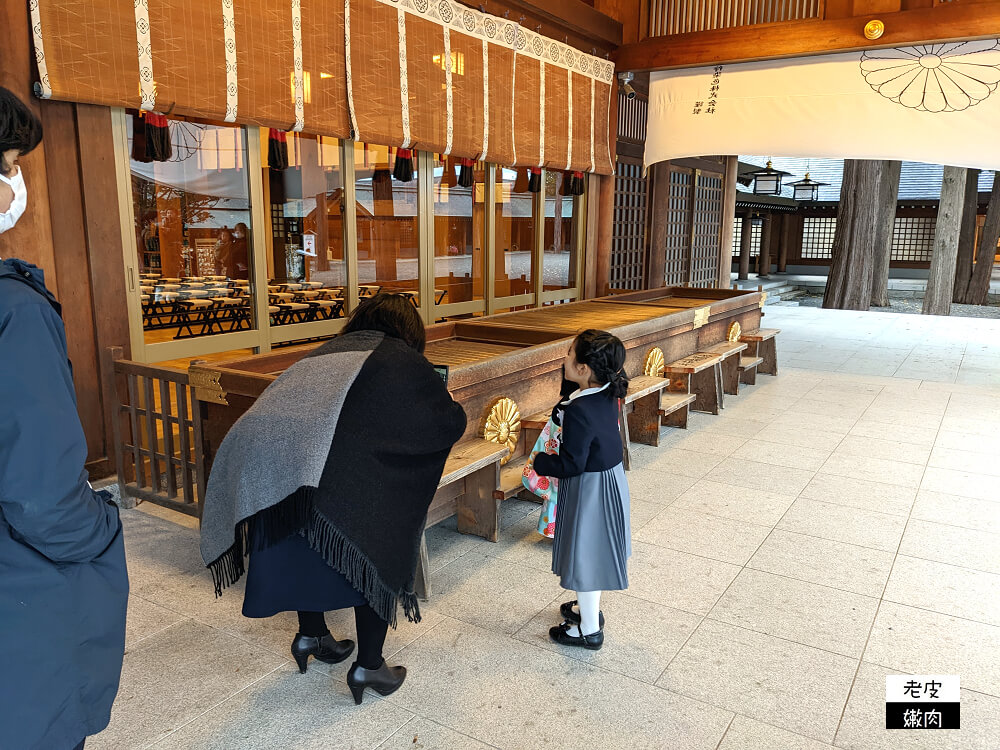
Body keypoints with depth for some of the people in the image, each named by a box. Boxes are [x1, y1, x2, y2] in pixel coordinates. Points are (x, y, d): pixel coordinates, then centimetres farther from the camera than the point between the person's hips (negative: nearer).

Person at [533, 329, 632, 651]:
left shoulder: (580, 410, -30)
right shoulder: (606, 395, -4)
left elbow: (571, 464, -26)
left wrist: (538, 462, -13)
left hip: (588, 488, -9)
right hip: (610, 478, 9)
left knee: (585, 552, 8)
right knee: (593, 550, 24)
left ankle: (589, 629, 24)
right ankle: (590, 608, 44)